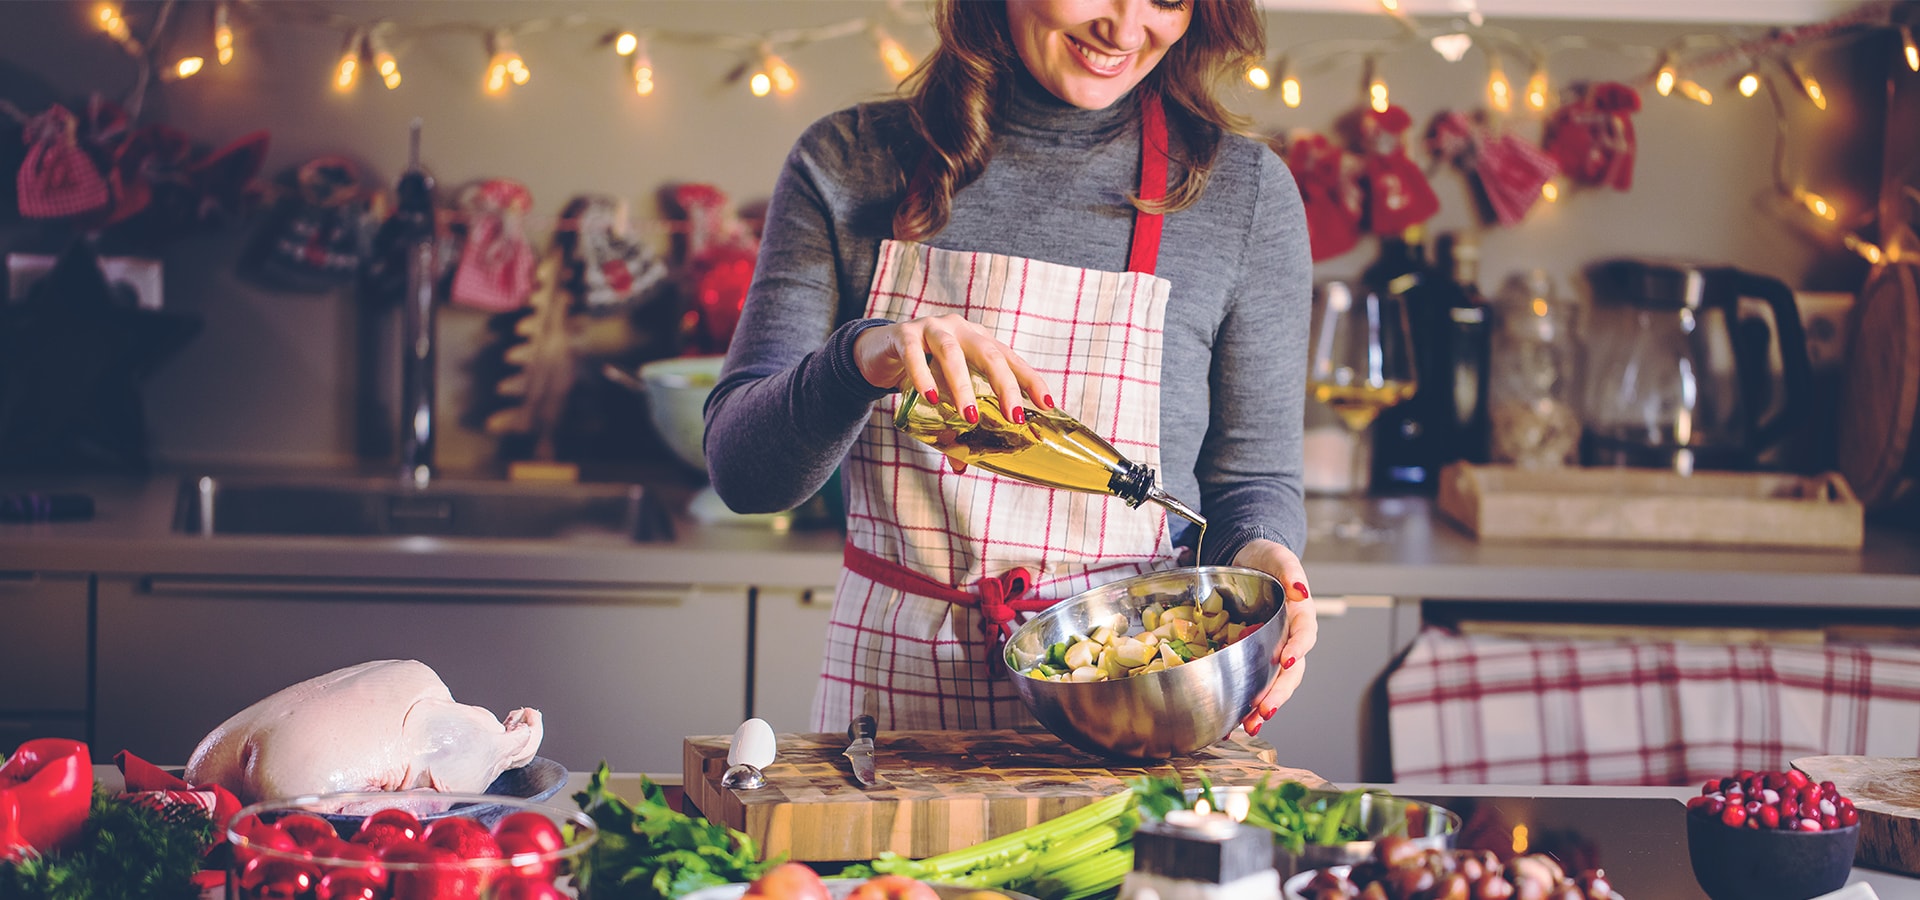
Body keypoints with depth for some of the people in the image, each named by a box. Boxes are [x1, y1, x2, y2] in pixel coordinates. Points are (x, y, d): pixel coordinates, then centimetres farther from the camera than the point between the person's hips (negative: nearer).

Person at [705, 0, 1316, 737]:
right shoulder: (847, 163, 4)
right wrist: (861, 359, -23)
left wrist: (1254, 554, -14)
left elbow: (1251, 478, 10)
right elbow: (738, 466, -3)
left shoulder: (1244, 192, 3)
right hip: (893, 680, 1)